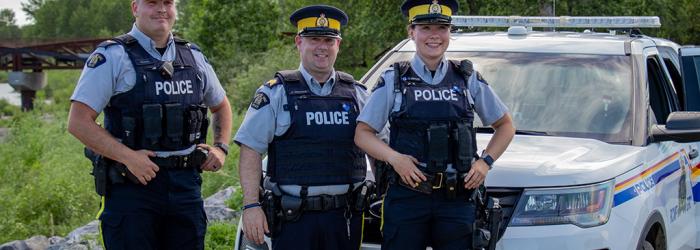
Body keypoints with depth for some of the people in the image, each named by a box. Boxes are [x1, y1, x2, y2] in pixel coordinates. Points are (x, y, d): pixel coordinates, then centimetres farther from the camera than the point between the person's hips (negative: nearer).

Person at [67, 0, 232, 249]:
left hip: (186, 185, 5)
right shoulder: (113, 57, -4)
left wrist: (220, 147, 10)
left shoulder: (193, 57, 12)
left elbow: (221, 105, 29)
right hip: (132, 185, -5)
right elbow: (78, 122, -11)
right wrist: (128, 157, -18)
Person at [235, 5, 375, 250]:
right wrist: (251, 205, -11)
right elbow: (251, 150, -3)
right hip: (293, 219, -3)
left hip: (345, 218, 3)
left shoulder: (357, 94, 11)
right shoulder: (276, 93, 1)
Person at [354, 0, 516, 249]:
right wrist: (394, 158, -14)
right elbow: (362, 133, 3)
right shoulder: (393, 80, 5)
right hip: (406, 198, -2)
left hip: (457, 199, 2)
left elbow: (505, 125, 18)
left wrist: (485, 161, 3)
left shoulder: (468, 79, 10)